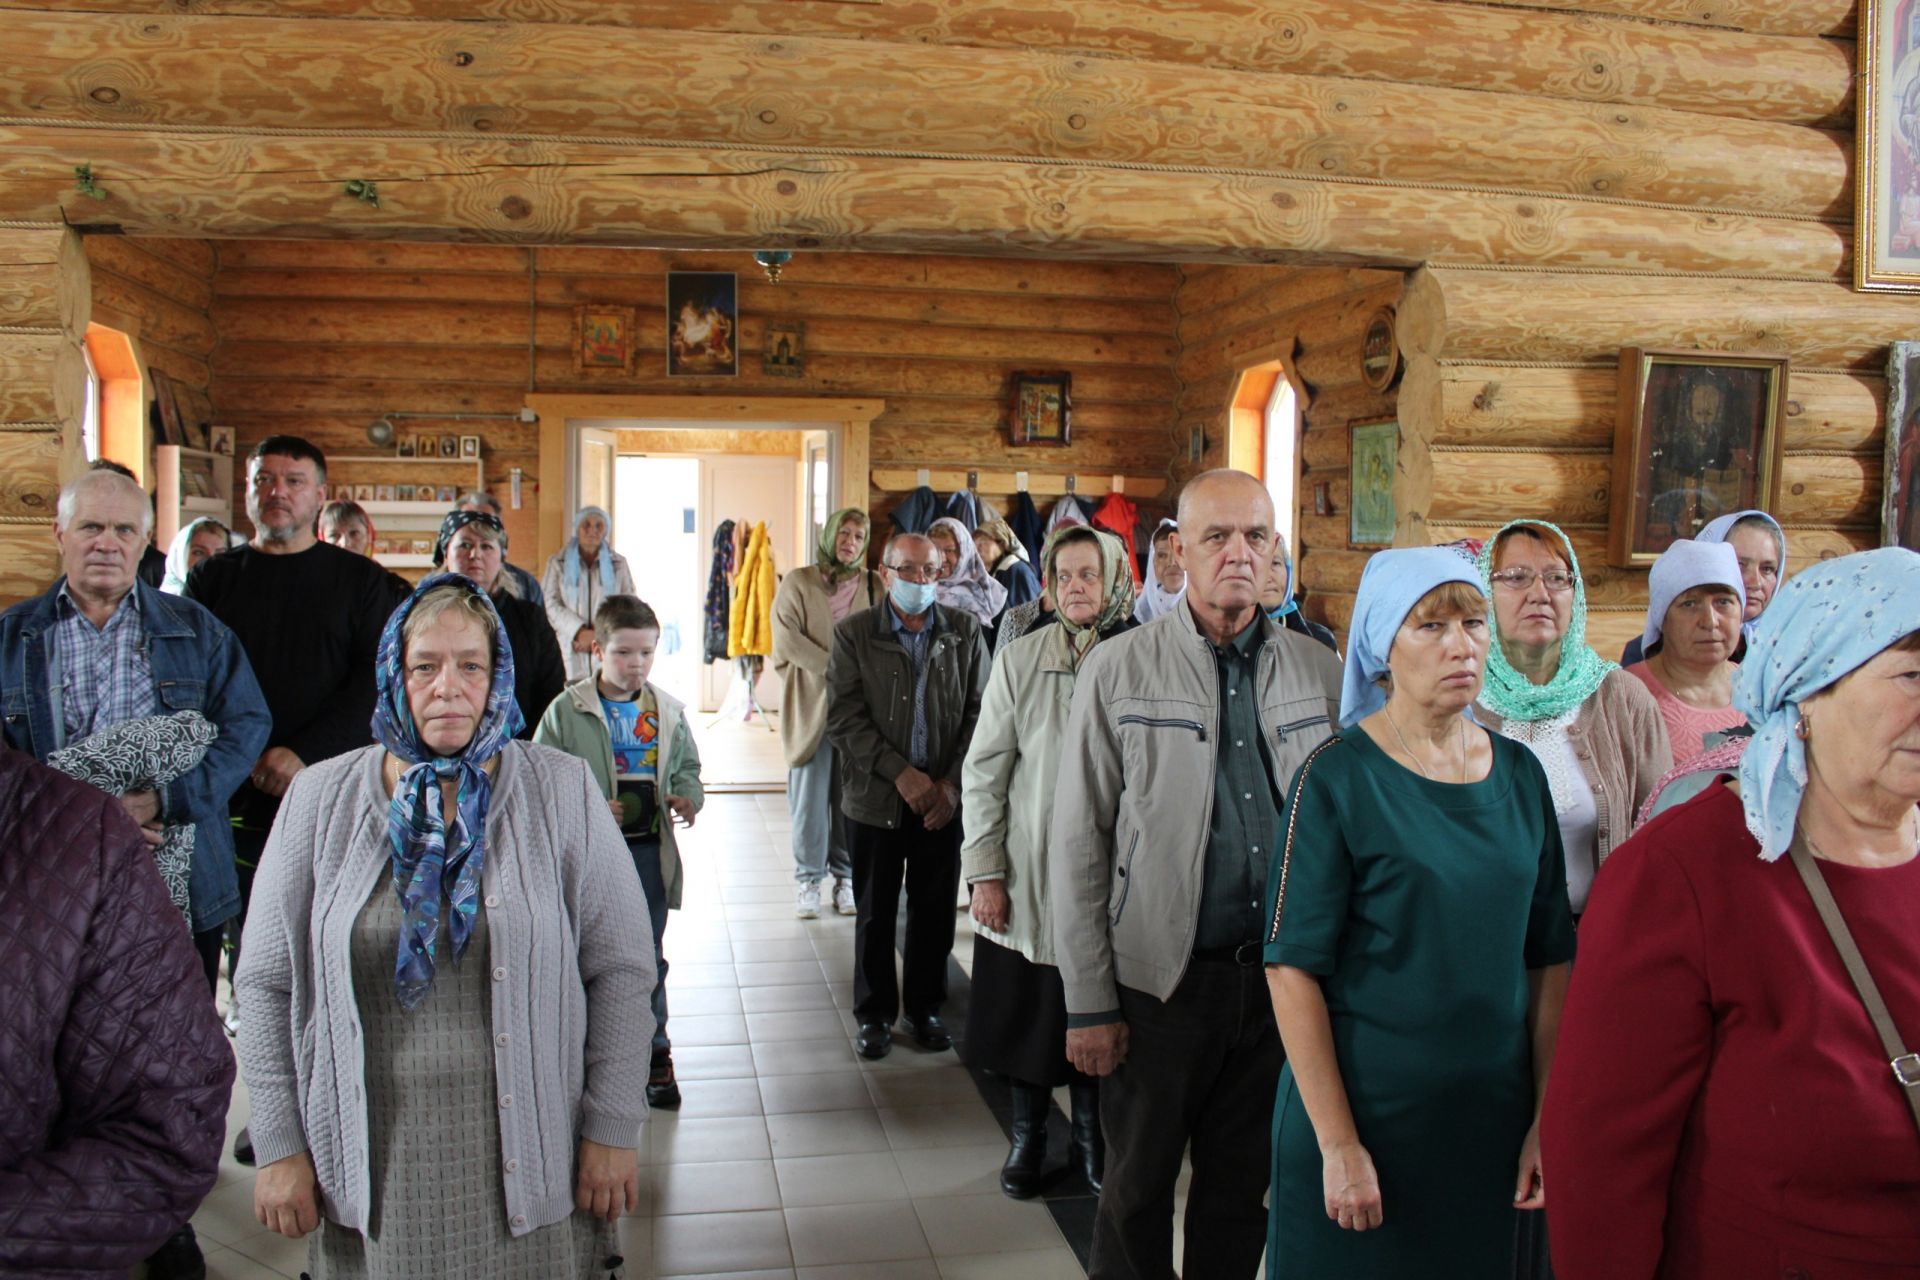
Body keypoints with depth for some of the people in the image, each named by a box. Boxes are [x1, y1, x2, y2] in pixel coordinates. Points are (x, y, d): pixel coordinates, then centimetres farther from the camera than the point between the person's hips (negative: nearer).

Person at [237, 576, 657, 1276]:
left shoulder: (562, 792, -2)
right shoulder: (320, 799, 2)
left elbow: (621, 971, -2)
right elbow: (267, 985, 5)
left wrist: (612, 1131, -4)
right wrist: (279, 1145, 3)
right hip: (372, 1163, 1)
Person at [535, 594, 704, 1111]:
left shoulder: (667, 711, 4)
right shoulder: (567, 711, -7)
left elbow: (687, 766, 14)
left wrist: (687, 795, -7)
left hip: (649, 851, 2)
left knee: (648, 957, 10)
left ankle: (654, 1055, 24)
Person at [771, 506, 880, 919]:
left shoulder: (874, 586, 11)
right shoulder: (798, 582, 5)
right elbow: (787, 637, -5)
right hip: (811, 702, -1)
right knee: (810, 792, -1)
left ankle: (846, 876, 14)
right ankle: (808, 878, 11)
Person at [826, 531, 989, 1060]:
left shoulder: (964, 632, 2)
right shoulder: (853, 634, -2)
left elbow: (979, 713, 2)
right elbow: (843, 719, -8)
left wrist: (952, 783, -8)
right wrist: (901, 773, -16)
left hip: (944, 799, 1)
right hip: (875, 798, -1)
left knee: (935, 911, 9)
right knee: (874, 914, 10)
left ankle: (925, 1008, 28)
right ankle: (874, 1013, 26)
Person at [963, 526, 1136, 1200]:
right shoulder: (1019, 659, -3)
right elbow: (983, 773, -1)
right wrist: (984, 872, -4)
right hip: (1027, 875, 0)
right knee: (1027, 1013, 11)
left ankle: (1091, 1138, 33)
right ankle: (1027, 1137, 32)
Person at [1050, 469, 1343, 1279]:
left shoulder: (1320, 673, 2)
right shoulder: (1118, 670, -6)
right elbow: (1077, 845, -5)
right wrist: (1088, 1002, -7)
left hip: (1279, 977, 3)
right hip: (1161, 978, -2)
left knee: (1243, 1190, 18)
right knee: (1137, 1190, 13)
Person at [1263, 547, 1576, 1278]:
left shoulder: (1520, 775, 3)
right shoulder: (1337, 777, -12)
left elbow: (1550, 960, 6)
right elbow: (1293, 968, -14)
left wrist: (1549, 1117, 2)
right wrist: (1339, 1145, -16)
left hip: (1492, 1117, 5)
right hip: (1362, 1109, -4)